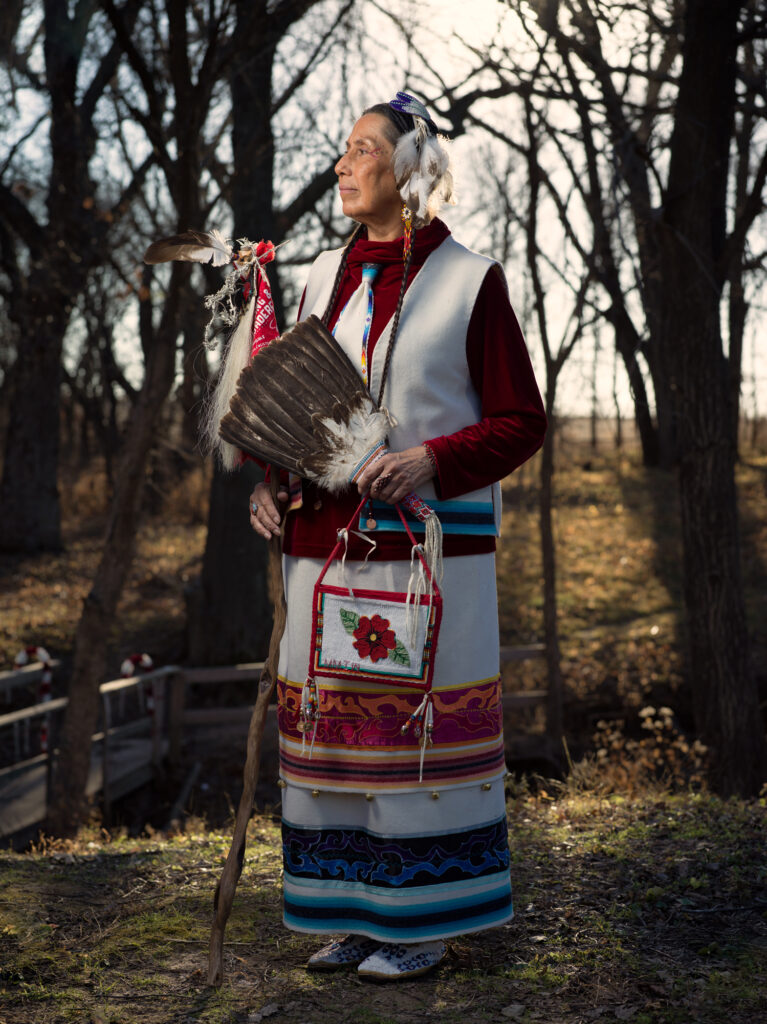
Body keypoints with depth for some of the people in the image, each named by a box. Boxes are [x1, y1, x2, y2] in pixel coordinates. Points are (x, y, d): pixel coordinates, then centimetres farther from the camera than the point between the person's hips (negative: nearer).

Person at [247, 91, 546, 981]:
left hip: (429, 541, -5)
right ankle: (355, 915, 20)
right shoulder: (325, 278, 13)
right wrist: (268, 481, 1)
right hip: (327, 540, 5)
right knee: (332, 720, 6)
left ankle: (424, 920, 12)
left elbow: (521, 422, -3)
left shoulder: (468, 281, -2)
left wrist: (432, 461, -19)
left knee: (418, 718, -2)